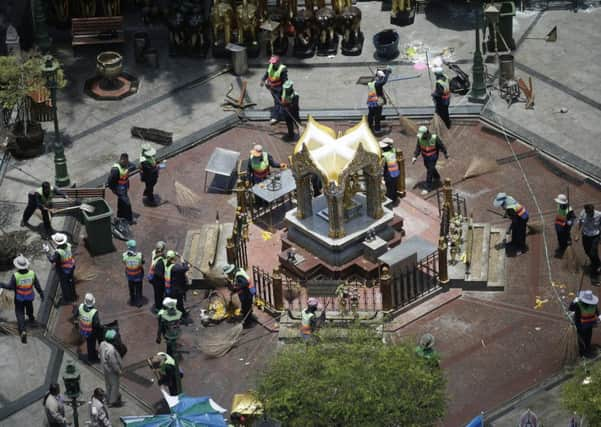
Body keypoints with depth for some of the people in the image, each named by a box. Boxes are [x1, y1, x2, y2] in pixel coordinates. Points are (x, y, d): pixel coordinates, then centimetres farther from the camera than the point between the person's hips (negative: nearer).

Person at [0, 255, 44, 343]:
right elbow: (37, 285, -10)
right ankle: (31, 319, 60)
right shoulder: (32, 274, -20)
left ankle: (23, 331, -12)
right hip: (30, 297, 2)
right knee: (29, 307, 33)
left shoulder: (15, 276, -28)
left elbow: (10, 287, -20)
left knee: (20, 314, 7)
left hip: (19, 299, -2)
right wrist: (41, 294, 5)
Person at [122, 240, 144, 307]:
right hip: (138, 275, -2)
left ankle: (132, 301, 44)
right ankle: (138, 302, 36)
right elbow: (143, 262, -12)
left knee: (131, 289, 26)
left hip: (129, 275, 2)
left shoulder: (125, 255, -28)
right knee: (138, 289, 22)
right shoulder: (139, 255, -31)